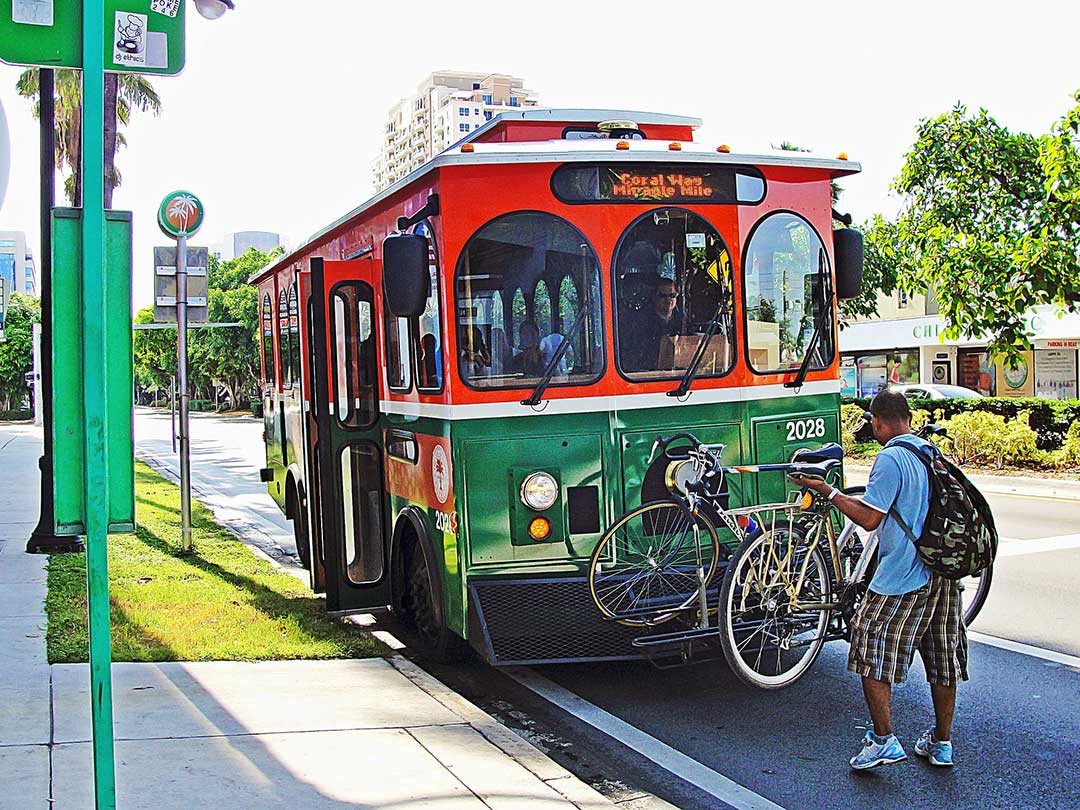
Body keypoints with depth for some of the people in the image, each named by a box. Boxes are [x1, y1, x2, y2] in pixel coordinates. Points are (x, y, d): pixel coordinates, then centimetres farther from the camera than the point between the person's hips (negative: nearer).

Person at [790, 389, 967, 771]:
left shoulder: (890, 459, -14)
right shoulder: (933, 453, 10)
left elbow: (869, 518, -16)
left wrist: (828, 491, -8)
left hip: (901, 579, -8)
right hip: (944, 574, 8)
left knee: (871, 654, 3)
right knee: (943, 660, 14)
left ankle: (884, 741, 0)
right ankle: (941, 744, 23)